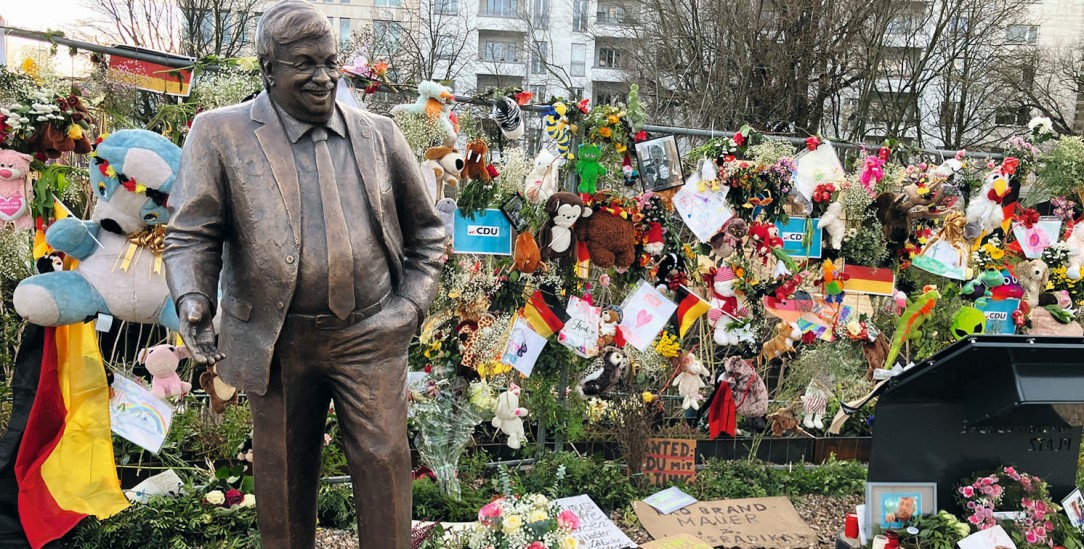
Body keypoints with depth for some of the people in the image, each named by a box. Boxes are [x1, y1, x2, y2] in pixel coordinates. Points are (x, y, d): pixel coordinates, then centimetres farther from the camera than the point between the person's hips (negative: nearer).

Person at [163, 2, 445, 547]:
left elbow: (425, 230, 13)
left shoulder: (378, 134, 5)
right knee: (283, 472, 14)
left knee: (384, 462, 5)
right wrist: (193, 298, -22)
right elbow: (192, 233, -4)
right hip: (279, 341, -1)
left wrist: (414, 301, 3)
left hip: (369, 336, 1)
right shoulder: (221, 134, -2)